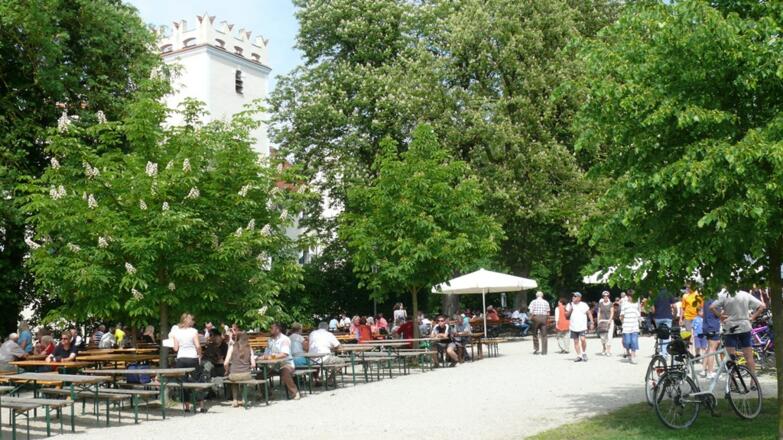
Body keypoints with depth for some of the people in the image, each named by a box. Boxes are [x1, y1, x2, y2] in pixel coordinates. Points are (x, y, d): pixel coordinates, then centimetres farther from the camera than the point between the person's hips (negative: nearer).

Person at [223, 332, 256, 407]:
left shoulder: (232, 347, 0)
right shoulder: (249, 349, 4)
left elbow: (226, 363, -7)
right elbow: (253, 365, -3)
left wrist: (227, 371, 11)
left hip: (234, 375, -1)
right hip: (246, 375, 1)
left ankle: (235, 400, 24)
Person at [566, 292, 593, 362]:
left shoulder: (584, 305, 1)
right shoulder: (570, 305, 9)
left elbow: (589, 314, 5)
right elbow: (566, 315, 10)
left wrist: (591, 322, -1)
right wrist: (569, 310, -8)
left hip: (582, 327, -3)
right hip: (573, 327, 3)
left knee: (583, 339, -16)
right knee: (576, 341, 4)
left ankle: (584, 353, 5)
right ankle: (579, 356, 12)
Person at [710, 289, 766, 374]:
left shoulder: (725, 296, -7)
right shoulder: (746, 295, 1)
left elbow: (712, 307, -16)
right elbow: (762, 307, -1)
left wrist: (720, 316, -7)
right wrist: (752, 317, 1)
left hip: (730, 329, -2)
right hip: (745, 328, 2)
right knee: (749, 357, 8)